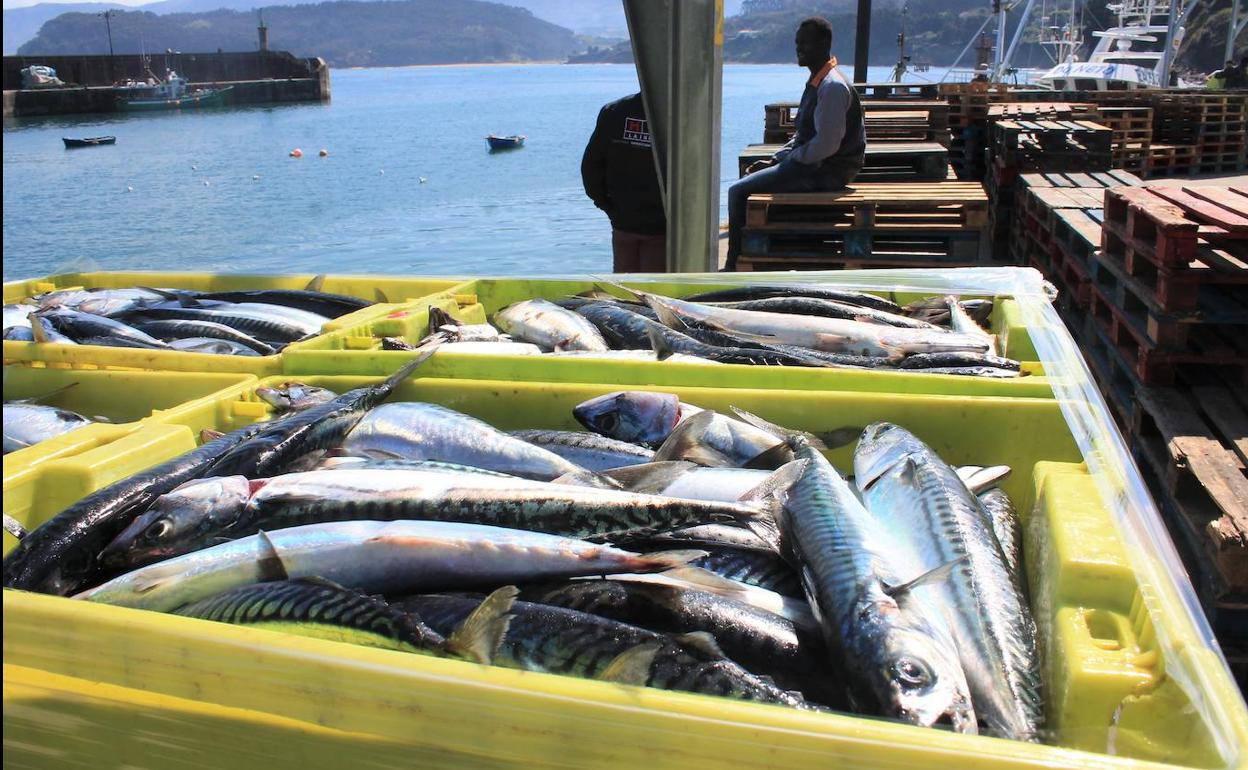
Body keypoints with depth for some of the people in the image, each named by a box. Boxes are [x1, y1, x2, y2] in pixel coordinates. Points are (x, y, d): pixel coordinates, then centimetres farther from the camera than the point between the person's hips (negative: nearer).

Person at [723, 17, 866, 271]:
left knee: (739, 191, -13)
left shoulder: (833, 87, -19)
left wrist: (788, 159, -12)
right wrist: (775, 159, 9)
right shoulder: (817, 81, 13)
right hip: (810, 164, 10)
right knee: (745, 183, 17)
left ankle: (733, 267, -4)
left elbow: (827, 144, -25)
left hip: (824, 172, -10)